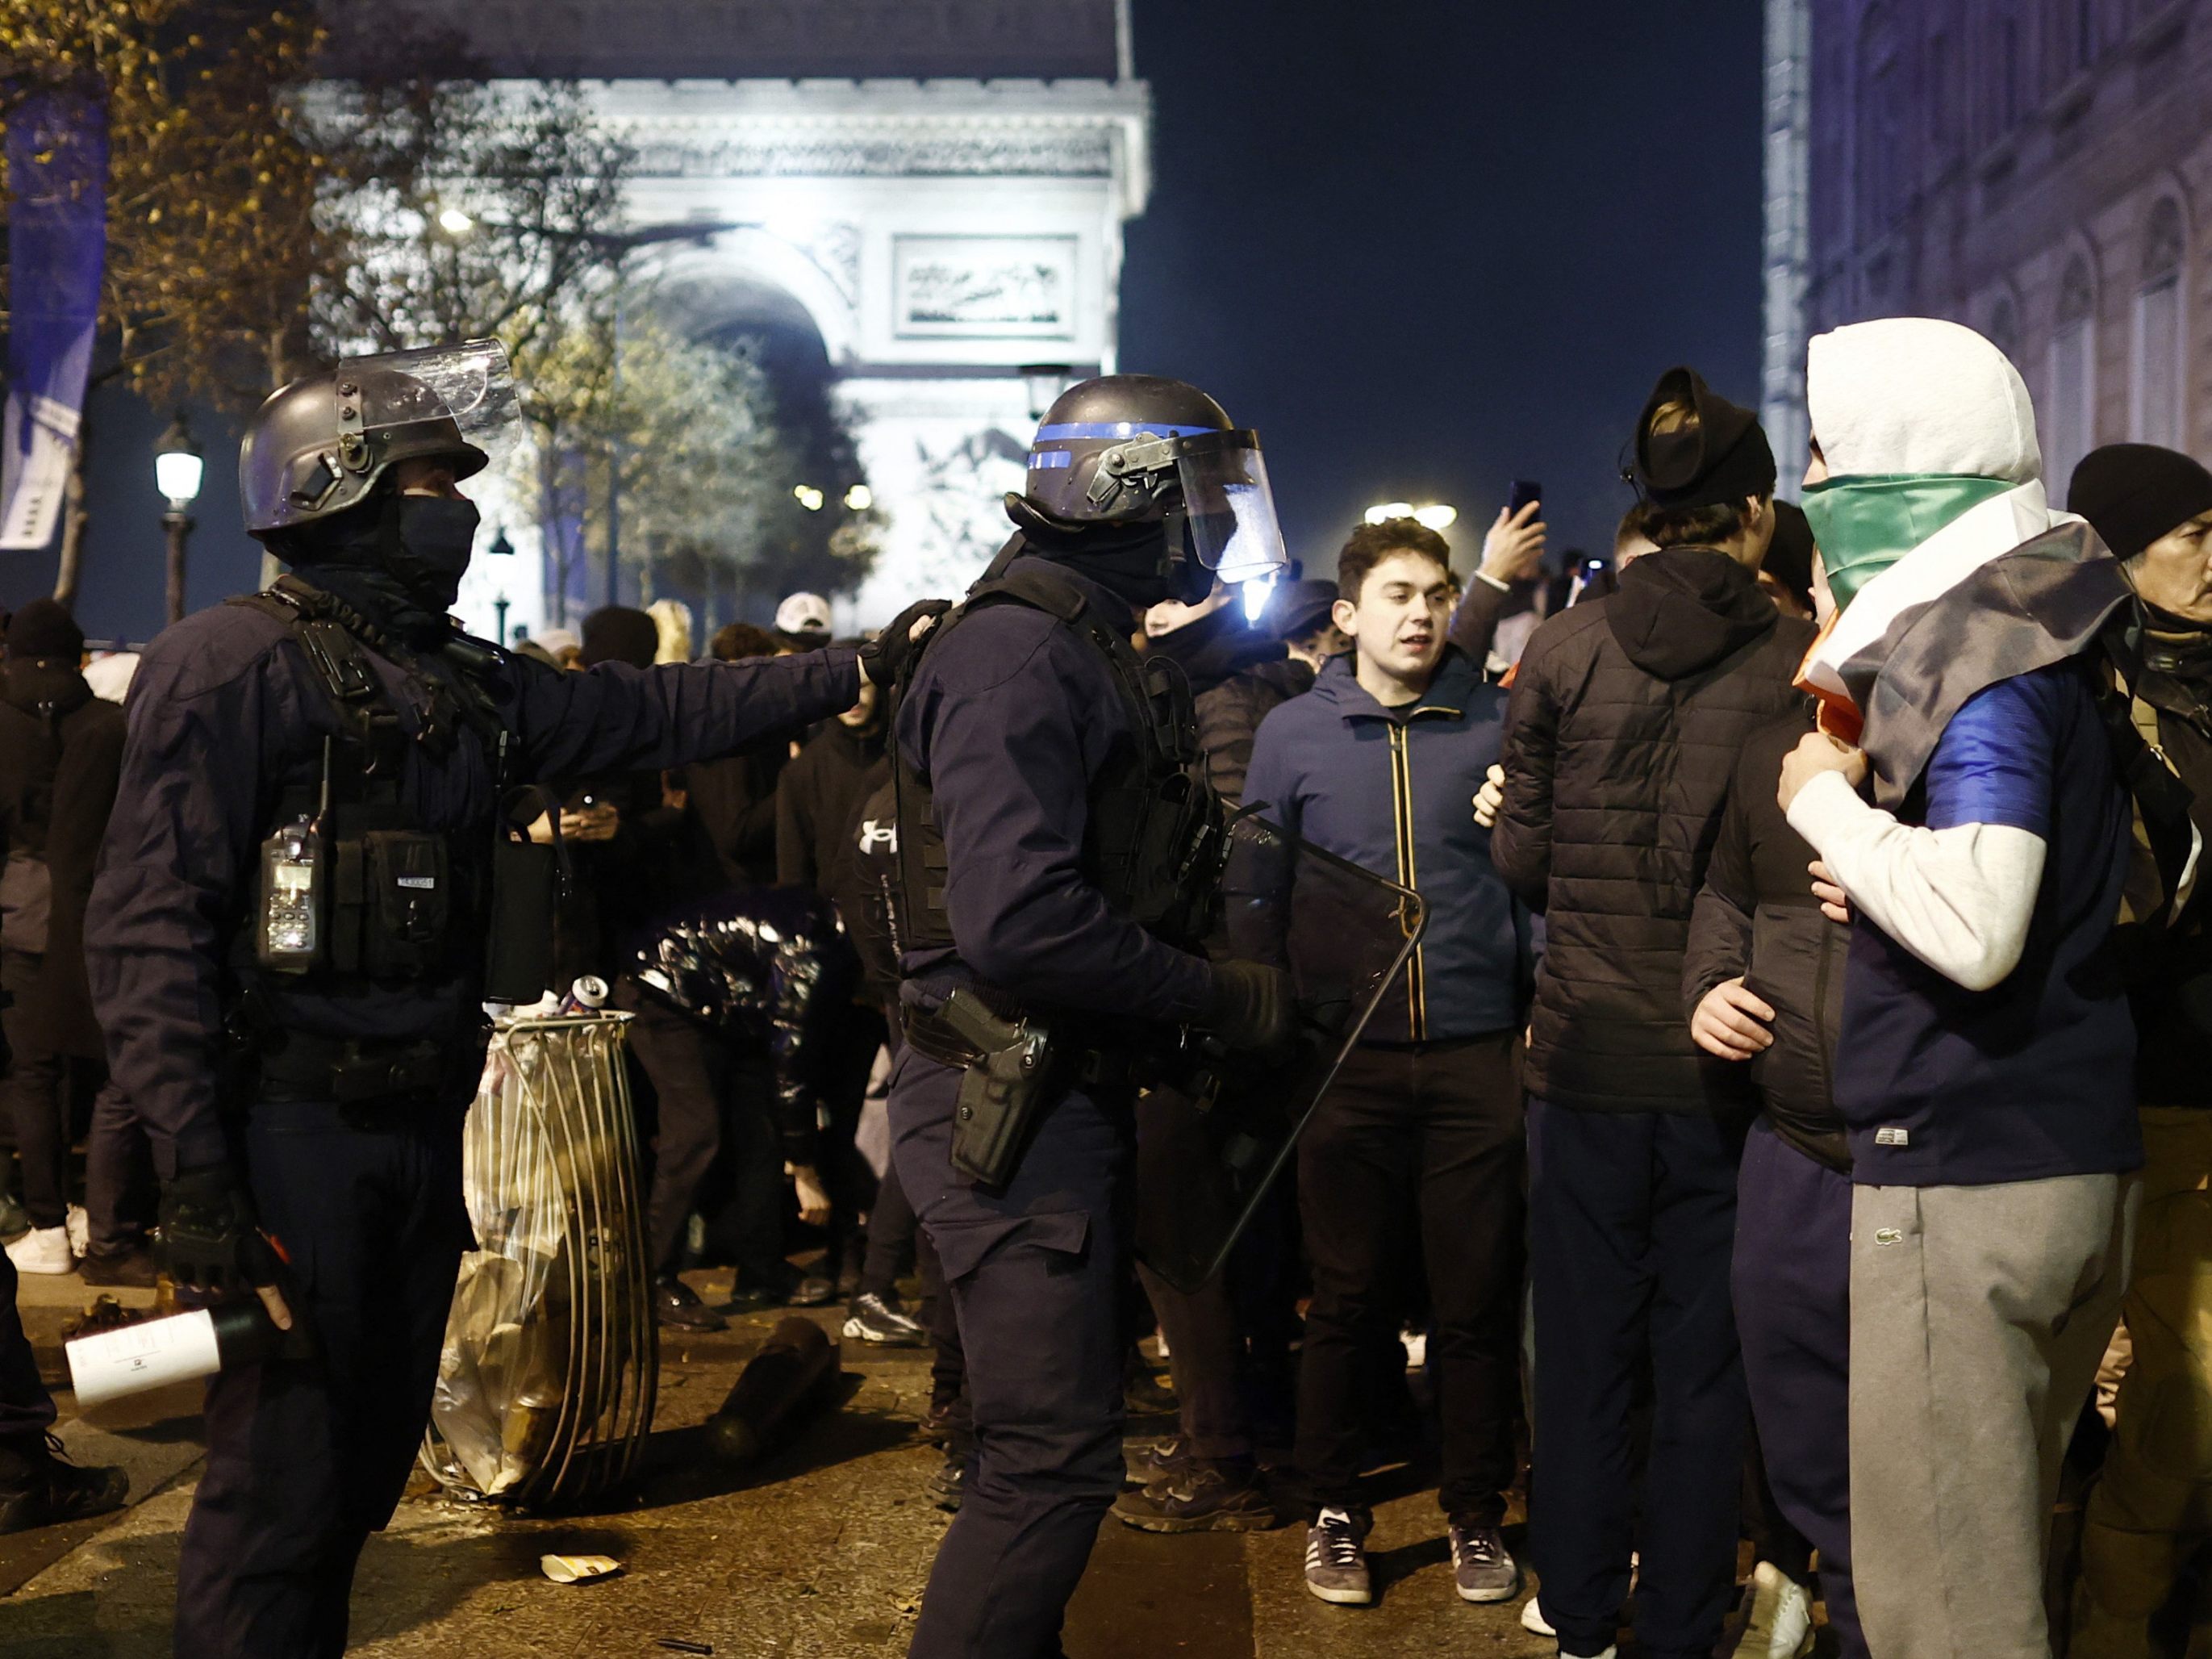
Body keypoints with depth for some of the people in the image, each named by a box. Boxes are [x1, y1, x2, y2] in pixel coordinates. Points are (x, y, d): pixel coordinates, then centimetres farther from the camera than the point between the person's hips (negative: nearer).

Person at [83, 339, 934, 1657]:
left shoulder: (463, 685, 13)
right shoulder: (238, 663, -12)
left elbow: (660, 712, 18)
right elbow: (151, 926, -18)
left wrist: (858, 669, 14)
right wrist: (194, 1170, -24)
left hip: (421, 1131, 8)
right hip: (292, 1135, -8)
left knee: (367, 1466, 17)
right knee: (282, 1486, -3)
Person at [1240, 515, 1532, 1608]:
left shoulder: (1496, 723, 5)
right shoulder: (1293, 734, 5)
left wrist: (1546, 1004, -2)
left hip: (1476, 1053, 0)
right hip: (1345, 1057, 0)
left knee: (1476, 1301, 6)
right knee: (1347, 1299, 7)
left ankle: (1476, 1516, 21)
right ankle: (1333, 1513, 22)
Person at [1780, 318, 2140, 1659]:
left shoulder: (1986, 647, -15)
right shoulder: (2039, 628, 14)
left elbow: (1976, 927, -28)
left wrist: (1828, 800, -13)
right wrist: (1871, 848, 3)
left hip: (1967, 1180, -10)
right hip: (2081, 1159, 10)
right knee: (1999, 1544, 20)